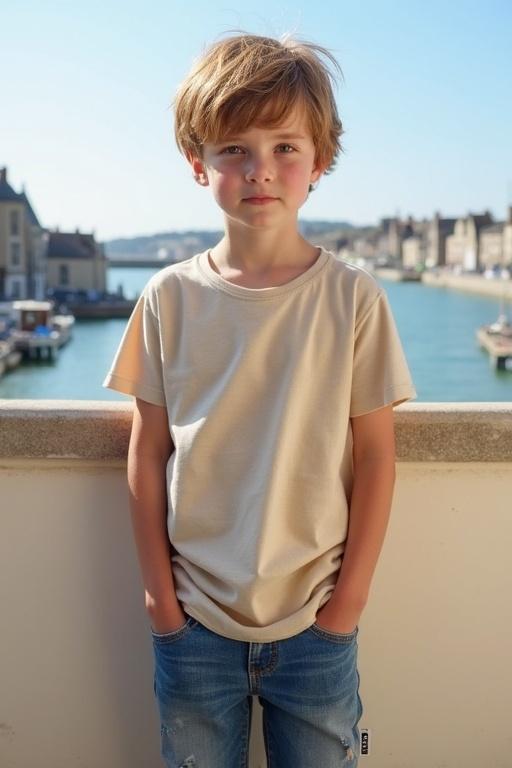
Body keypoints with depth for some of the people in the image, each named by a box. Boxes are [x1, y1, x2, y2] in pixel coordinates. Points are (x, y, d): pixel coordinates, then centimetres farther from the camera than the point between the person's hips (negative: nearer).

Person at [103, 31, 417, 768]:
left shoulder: (353, 297, -7)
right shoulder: (169, 298, -3)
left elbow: (376, 457, -4)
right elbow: (148, 454, 0)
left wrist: (351, 596, -4)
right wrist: (158, 589, 0)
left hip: (315, 622, -1)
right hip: (193, 619, 1)